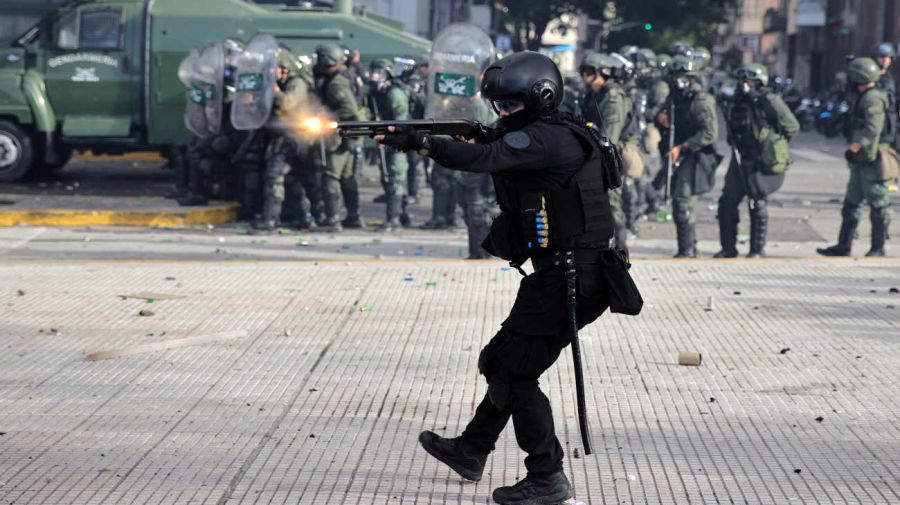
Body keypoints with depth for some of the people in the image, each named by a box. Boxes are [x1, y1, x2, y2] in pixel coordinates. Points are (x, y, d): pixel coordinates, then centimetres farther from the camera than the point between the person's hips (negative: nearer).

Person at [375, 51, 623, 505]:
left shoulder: (548, 137, -17)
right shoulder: (553, 137, 15)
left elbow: (484, 158, -30)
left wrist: (418, 142, -31)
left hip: (565, 279, -10)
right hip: (558, 277, 10)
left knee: (515, 373, -4)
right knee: (503, 361, 19)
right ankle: (470, 452, 31)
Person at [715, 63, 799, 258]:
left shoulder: (769, 101, -11)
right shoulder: (740, 101, 10)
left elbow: (792, 126, -8)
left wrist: (774, 143, -6)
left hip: (762, 163, -7)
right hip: (741, 161, 7)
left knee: (758, 205, -1)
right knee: (727, 201, 4)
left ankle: (758, 249, 10)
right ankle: (728, 247, 13)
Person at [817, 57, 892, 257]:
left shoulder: (873, 99, -16)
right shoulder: (863, 98, 16)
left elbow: (873, 128, -28)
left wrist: (857, 145, -37)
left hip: (873, 160, -11)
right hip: (861, 161, 11)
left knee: (878, 204, -1)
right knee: (851, 203, 11)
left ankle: (878, 248, 4)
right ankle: (843, 246, 15)